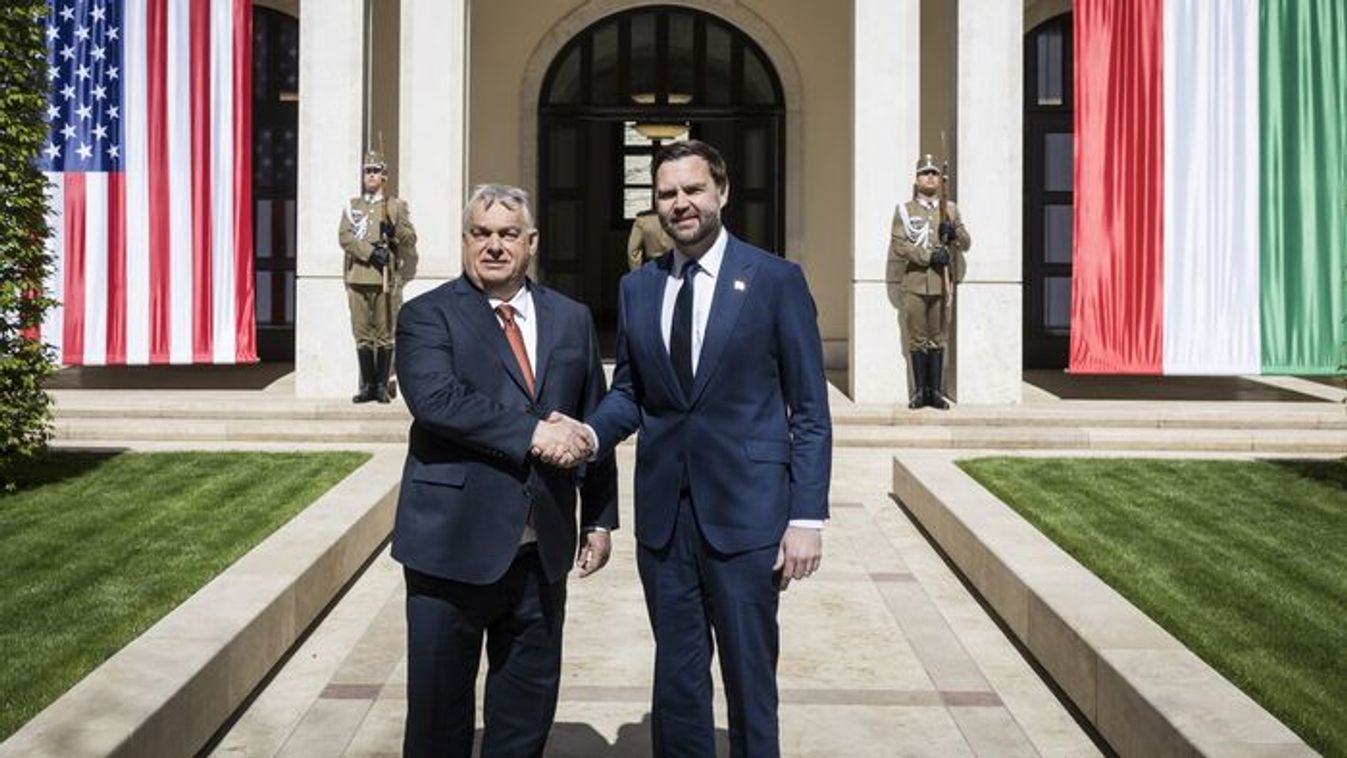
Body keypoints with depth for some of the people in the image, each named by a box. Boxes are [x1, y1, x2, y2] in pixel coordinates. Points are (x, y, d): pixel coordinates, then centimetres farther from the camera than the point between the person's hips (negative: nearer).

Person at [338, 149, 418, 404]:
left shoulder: (397, 206, 9)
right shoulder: (352, 205, 14)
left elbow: (411, 239, 5)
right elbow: (344, 237, 2)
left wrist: (395, 230, -16)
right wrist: (370, 252, -13)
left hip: (387, 279, -2)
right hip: (358, 278, 2)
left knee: (385, 334, -1)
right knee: (363, 335, 3)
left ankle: (382, 385, 6)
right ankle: (367, 385, 10)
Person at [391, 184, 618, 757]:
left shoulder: (572, 319, 11)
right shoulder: (427, 316, -2)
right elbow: (435, 399, -20)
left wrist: (599, 518, 10)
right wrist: (530, 433, -23)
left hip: (542, 550, 4)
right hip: (454, 544, -4)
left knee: (528, 706, 15)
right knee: (438, 708, 8)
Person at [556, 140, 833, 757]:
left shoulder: (776, 280, -3)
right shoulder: (636, 288, 9)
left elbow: (810, 411, -4)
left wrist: (807, 517, -9)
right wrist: (593, 432, -8)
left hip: (744, 511, -4)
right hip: (663, 513, 4)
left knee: (750, 677, 6)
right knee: (676, 676, 14)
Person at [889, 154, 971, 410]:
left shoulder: (951, 209, 12)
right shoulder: (904, 210, 5)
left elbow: (966, 244, 11)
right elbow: (897, 245, -5)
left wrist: (954, 233, -11)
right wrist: (929, 256, -15)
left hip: (942, 283, 2)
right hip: (915, 284, -1)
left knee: (939, 339, 5)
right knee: (917, 339, 2)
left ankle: (936, 391, 11)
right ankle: (919, 391, 10)